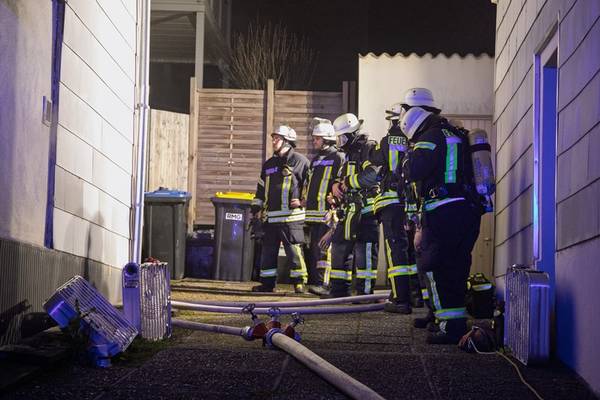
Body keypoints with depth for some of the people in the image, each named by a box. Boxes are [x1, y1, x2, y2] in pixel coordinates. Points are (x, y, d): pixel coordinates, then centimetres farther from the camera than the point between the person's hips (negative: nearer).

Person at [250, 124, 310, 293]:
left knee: (294, 249, -8)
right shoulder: (269, 164, 20)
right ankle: (267, 282, 17)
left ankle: (300, 282, -1)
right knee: (268, 250, 9)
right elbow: (261, 189, 25)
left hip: (291, 216, -7)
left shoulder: (299, 161, -2)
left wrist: (303, 201, -11)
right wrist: (255, 209, 18)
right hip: (271, 216, 7)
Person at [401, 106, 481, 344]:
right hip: (469, 211, 8)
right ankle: (459, 322, 18)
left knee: (435, 267, -4)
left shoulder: (431, 138, -5)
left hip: (443, 212, -8)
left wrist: (408, 159, 6)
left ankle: (451, 327, -9)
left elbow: (413, 172, -15)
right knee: (457, 267, 14)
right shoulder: (458, 136, 21)